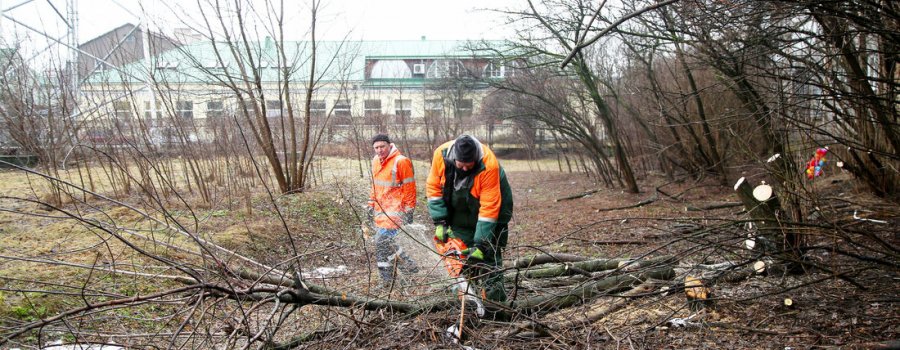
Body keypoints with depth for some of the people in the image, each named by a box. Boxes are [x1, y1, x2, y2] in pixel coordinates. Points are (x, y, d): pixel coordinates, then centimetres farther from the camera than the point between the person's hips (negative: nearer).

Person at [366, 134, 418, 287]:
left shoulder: (401, 162, -13)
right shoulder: (376, 161, 11)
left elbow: (409, 188, -11)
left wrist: (409, 211, -11)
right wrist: (371, 205, 20)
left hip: (395, 209, -8)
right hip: (380, 209, 8)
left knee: (383, 240, -18)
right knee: (383, 242, 7)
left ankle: (409, 266, -3)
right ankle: (388, 280, 16)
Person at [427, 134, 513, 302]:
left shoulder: (489, 166, -34)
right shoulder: (441, 154, -21)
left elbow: (489, 207, -32)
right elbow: (433, 187, -9)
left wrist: (480, 245, -31)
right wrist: (440, 222, -14)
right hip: (460, 213, 4)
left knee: (489, 255, -10)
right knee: (463, 251, -3)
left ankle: (495, 300, -5)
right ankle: (477, 293, 4)